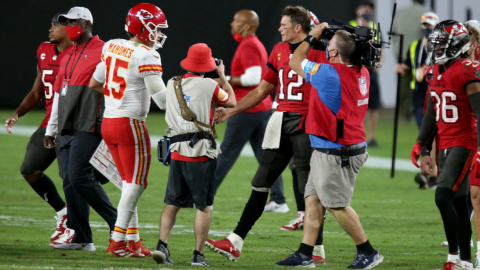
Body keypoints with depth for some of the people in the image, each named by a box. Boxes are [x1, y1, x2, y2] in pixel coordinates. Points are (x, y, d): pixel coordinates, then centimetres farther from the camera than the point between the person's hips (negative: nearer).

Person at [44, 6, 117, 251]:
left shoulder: (103, 52, -5)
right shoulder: (69, 56, 20)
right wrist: (51, 129, 24)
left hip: (88, 128, -8)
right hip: (68, 129, 8)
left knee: (79, 177, -17)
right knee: (69, 180, 4)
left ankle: (117, 222, -6)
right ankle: (81, 238, 7)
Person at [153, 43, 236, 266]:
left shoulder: (172, 85, 7)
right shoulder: (209, 86, -6)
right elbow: (232, 102, 12)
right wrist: (222, 77, 24)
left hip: (177, 153, 4)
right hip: (201, 153, -4)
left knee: (172, 203, 10)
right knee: (203, 206, 3)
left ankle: (162, 244, -6)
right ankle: (198, 254, 0)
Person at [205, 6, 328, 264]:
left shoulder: (318, 51, -8)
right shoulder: (279, 51, 14)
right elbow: (262, 90, 21)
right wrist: (230, 111, 18)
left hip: (307, 123, -7)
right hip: (281, 120, 7)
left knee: (310, 189, -3)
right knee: (261, 184, 9)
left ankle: (317, 250, 5)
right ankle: (235, 243, 12)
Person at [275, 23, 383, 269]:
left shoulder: (329, 74, -22)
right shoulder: (361, 73, 2)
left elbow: (296, 61, -4)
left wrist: (312, 37, 8)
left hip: (335, 154, -9)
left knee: (337, 205, 0)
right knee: (313, 200, 12)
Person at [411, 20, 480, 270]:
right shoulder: (436, 72, 12)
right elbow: (432, 116, 19)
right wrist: (424, 151, 18)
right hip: (444, 145, 8)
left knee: (443, 197, -17)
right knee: (457, 205, 9)